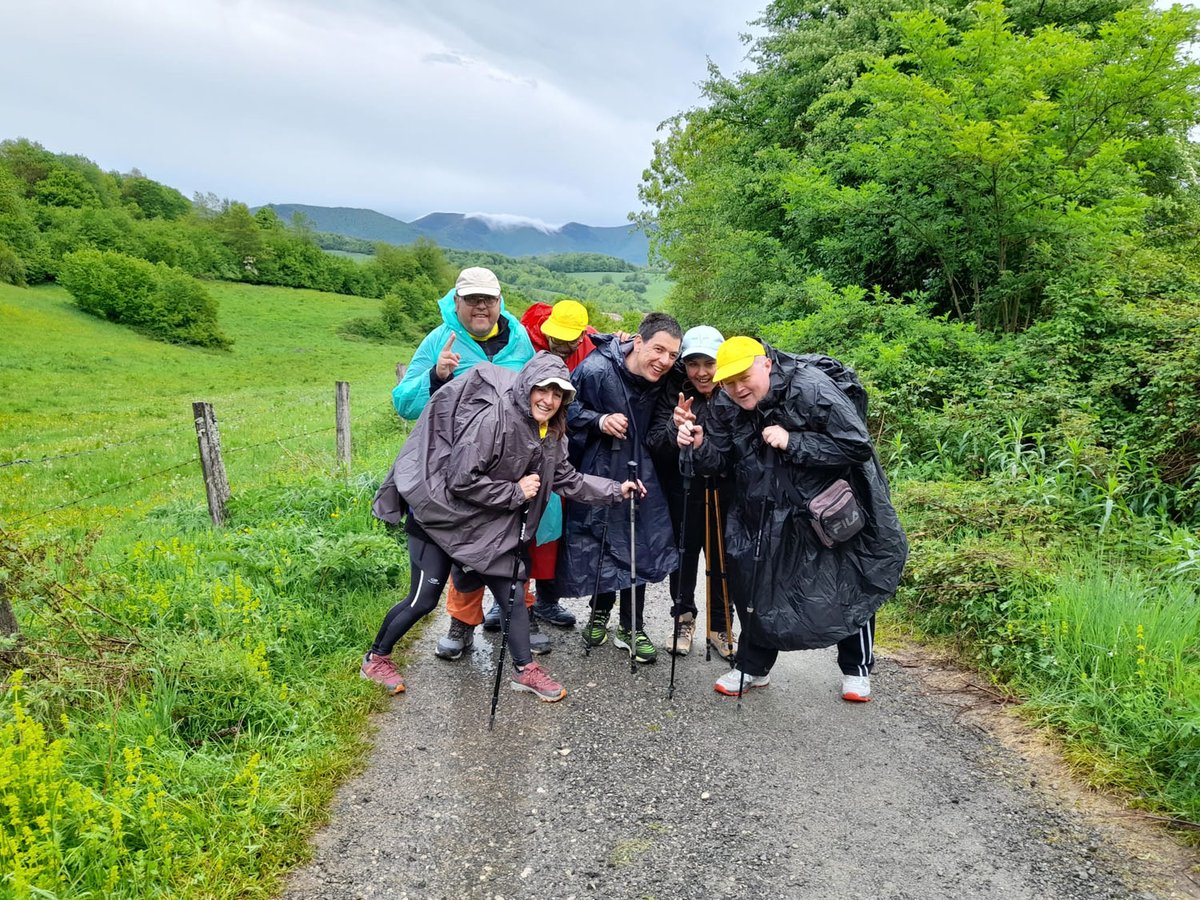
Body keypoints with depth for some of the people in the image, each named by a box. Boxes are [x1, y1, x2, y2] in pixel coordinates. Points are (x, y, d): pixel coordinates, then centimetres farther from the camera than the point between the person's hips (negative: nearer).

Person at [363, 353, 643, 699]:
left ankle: (525, 670, 18)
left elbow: (567, 479, 8)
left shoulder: (550, 435, 0)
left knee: (512, 591, 3)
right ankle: (376, 658, 22)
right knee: (424, 598, 0)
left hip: (488, 524, 7)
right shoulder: (492, 417, -26)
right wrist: (516, 492, -20)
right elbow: (461, 480, -27)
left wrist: (615, 490, 2)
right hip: (440, 513, -7)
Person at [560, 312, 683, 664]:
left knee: (639, 546, 1)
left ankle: (631, 628, 18)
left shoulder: (660, 379, -5)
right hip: (596, 472, -4)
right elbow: (565, 408, -13)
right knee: (596, 543, 6)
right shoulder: (595, 370, -23)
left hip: (637, 471, 4)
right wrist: (599, 421, -26)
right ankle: (600, 611, 34)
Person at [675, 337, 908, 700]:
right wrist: (699, 444, -27)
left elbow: (858, 446, -27)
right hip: (765, 514, 4)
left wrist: (792, 442, -31)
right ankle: (753, 667, 28)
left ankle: (857, 669, 32)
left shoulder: (811, 388, -26)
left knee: (850, 587, 10)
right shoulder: (728, 407, -8)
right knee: (752, 585, 7)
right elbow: (718, 461, -5)